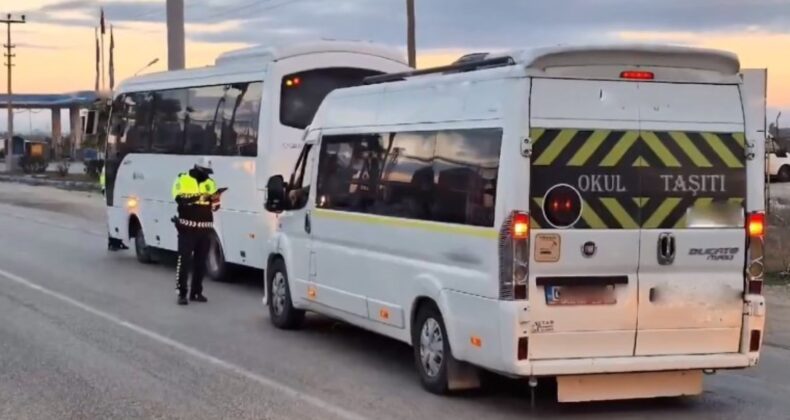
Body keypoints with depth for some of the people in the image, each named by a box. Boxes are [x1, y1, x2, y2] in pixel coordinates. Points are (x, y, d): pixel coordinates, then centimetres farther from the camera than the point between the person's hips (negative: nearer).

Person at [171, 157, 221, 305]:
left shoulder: (210, 183, 13)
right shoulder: (183, 179, -2)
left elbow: (214, 207, 13)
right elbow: (180, 199, -18)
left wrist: (215, 200, -10)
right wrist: (198, 196, -29)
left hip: (204, 228, 5)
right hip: (187, 227, -5)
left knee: (201, 262, 7)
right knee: (185, 260, -6)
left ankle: (196, 292, 15)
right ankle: (181, 293, -3)